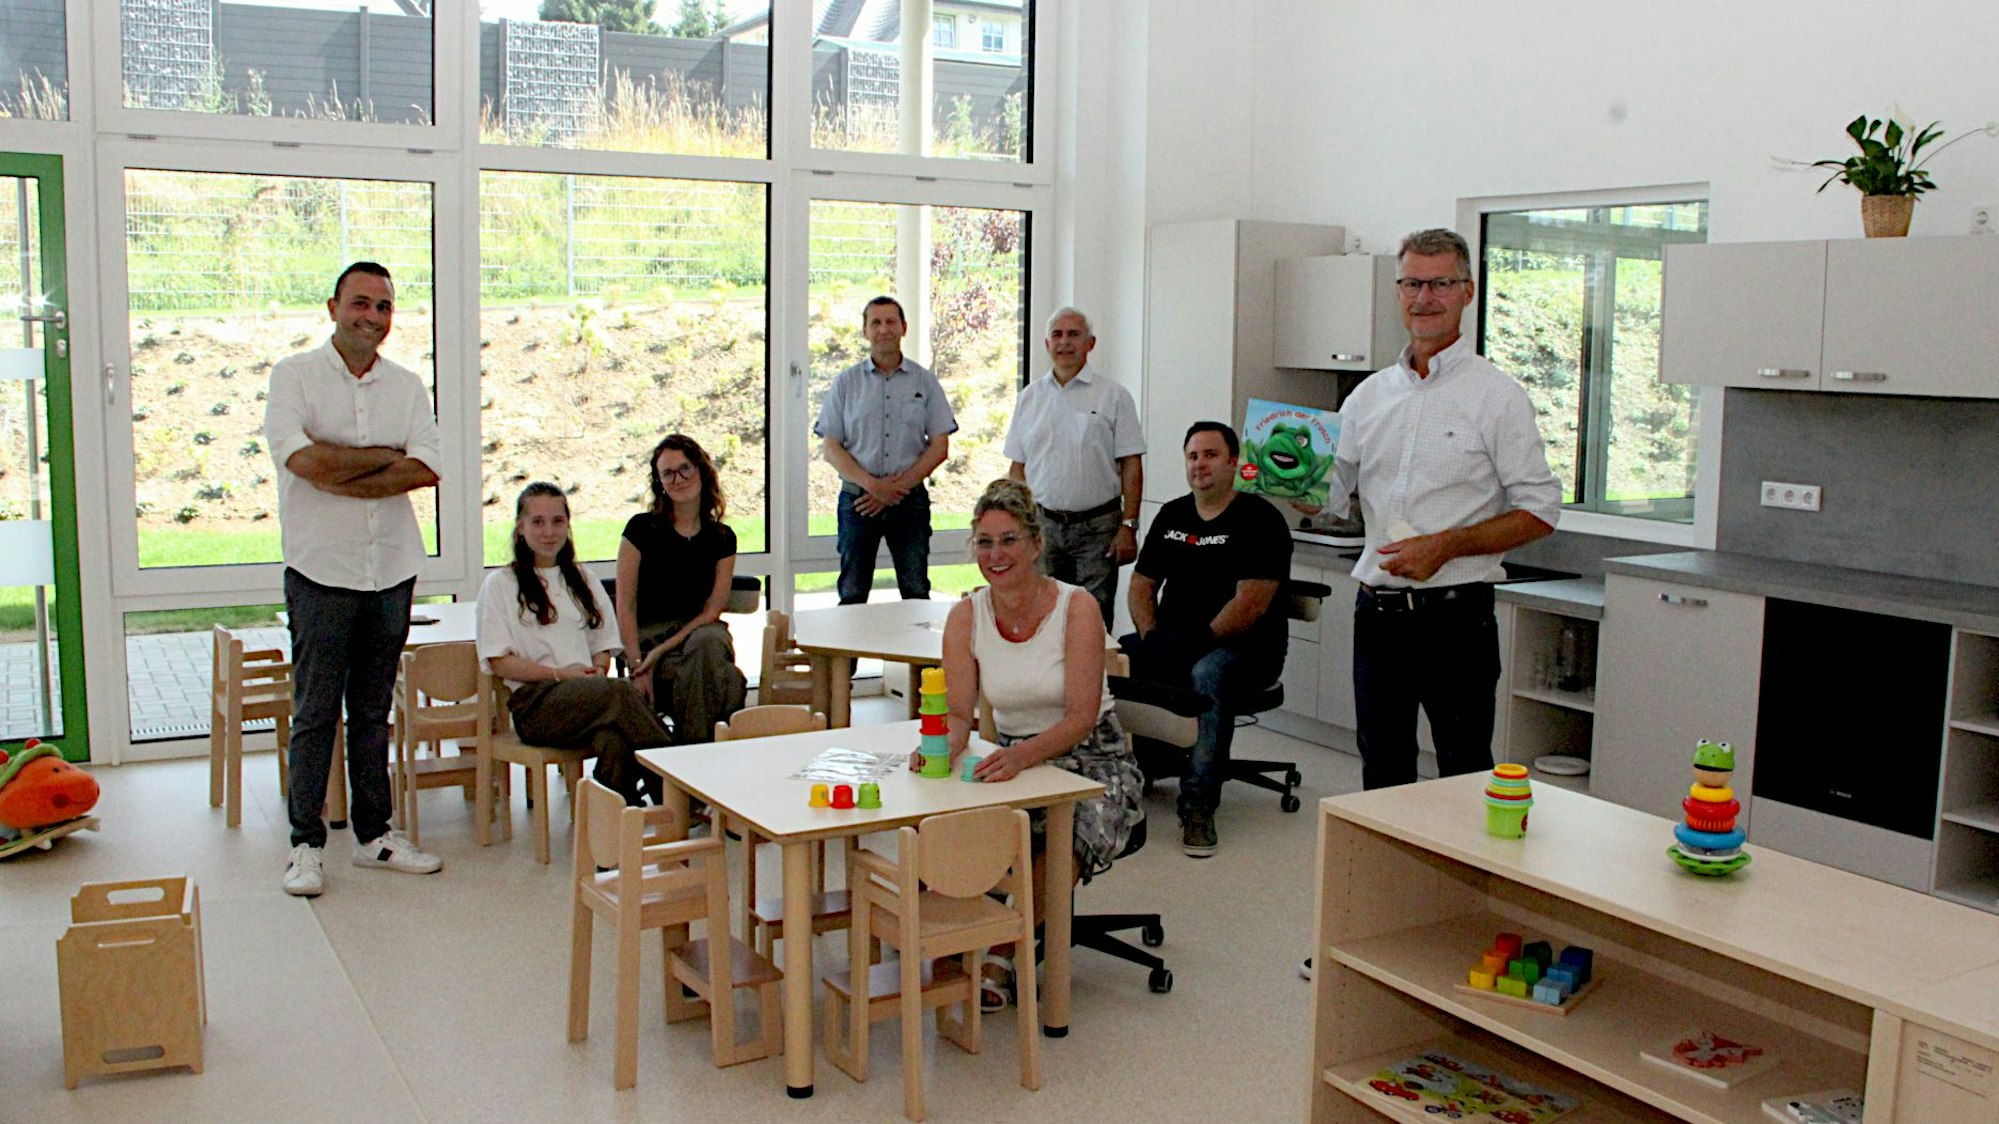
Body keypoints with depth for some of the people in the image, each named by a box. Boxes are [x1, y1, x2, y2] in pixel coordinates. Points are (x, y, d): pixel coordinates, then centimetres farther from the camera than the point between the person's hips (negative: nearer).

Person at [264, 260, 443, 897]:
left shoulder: (406, 385, 9)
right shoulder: (294, 375, 0)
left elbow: (428, 467, -6)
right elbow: (302, 459, -16)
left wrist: (341, 479, -13)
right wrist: (386, 456, -6)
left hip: (392, 567, 3)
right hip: (321, 566, -3)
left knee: (373, 710, 11)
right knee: (315, 714, 1)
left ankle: (374, 834, 20)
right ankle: (307, 844, 9)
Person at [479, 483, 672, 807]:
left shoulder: (582, 580, 26)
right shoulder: (501, 584, 12)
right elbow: (499, 662, 2)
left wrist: (598, 672, -3)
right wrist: (561, 674, -9)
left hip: (587, 693, 4)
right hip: (534, 702, -4)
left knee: (613, 740, -37)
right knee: (620, 691, -36)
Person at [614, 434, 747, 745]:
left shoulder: (722, 538, 9)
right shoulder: (641, 528, 3)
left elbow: (712, 610, 2)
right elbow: (625, 607, 0)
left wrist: (662, 650, -12)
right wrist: (638, 668, -12)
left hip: (702, 634, 3)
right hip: (648, 635, -2)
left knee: (709, 641, -37)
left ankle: (696, 747, -27)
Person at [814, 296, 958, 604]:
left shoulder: (925, 382, 7)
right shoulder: (845, 383, 7)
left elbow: (939, 446, 3)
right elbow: (830, 447, 3)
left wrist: (899, 485, -9)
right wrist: (871, 483, -12)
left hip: (910, 499, 0)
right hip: (858, 498, 0)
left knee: (916, 594, -1)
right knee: (852, 595, 3)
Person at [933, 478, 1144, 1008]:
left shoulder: (1077, 608, -14)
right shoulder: (965, 616, -3)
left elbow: (1081, 719, -20)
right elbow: (959, 713, -5)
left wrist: (1023, 755, -38)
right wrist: (942, 745, -30)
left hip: (1090, 759, -3)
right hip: (1012, 757, 3)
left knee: (1066, 840, -34)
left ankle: (1005, 954, -13)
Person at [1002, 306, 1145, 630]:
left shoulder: (1113, 396, 1)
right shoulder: (1029, 397, 12)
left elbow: (1131, 465, -3)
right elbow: (1018, 466, 14)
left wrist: (1128, 526, -11)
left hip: (1097, 527, -3)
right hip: (1041, 524, 3)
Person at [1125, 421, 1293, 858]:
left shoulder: (1259, 519, -5)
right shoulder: (1172, 516, 16)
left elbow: (1252, 605, -15)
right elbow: (1142, 583, 14)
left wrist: (1198, 640, -21)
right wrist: (1151, 638, -4)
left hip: (1244, 647, -6)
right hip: (1173, 641, 6)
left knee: (1207, 674, -38)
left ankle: (1199, 805, -32)